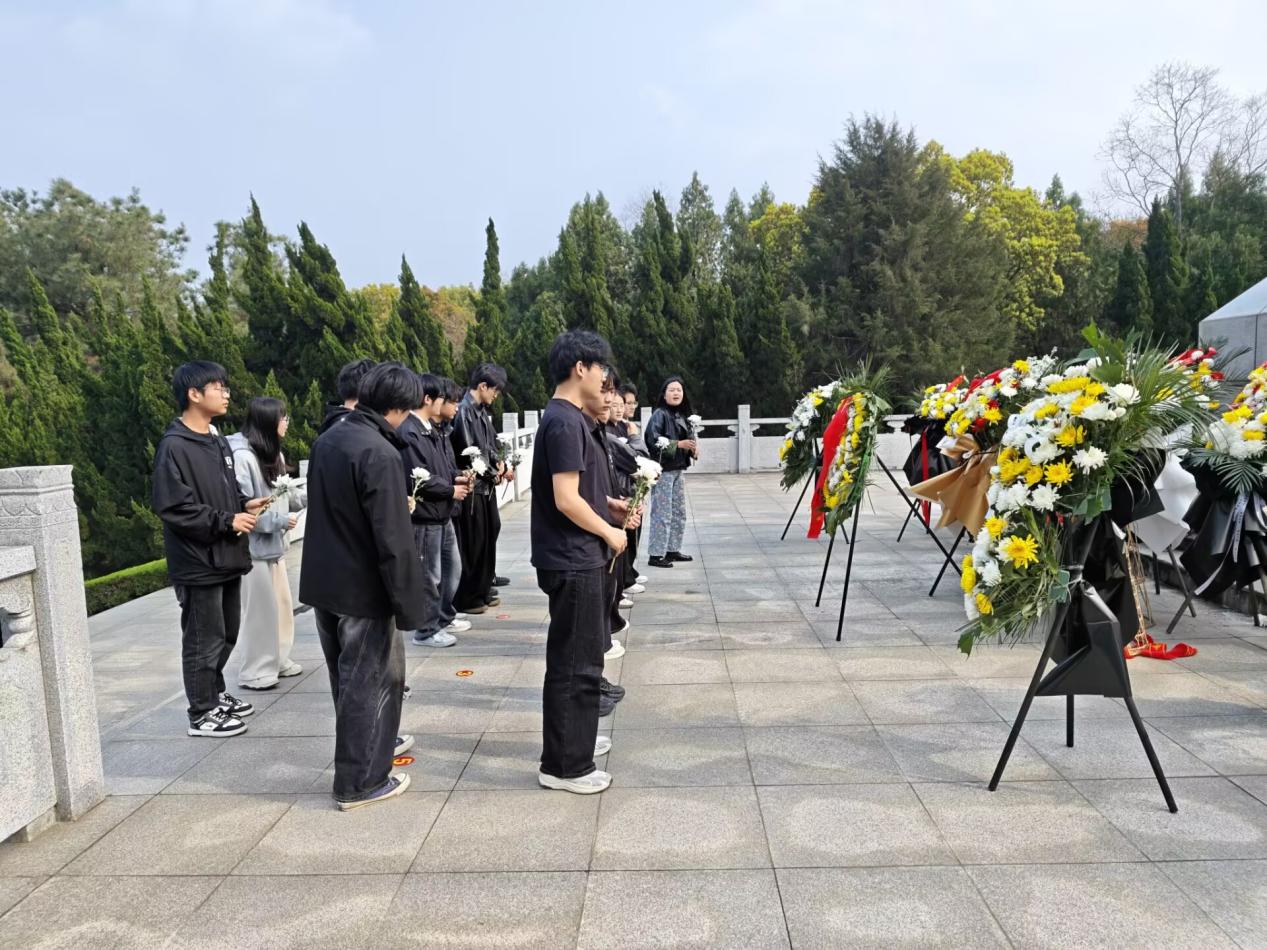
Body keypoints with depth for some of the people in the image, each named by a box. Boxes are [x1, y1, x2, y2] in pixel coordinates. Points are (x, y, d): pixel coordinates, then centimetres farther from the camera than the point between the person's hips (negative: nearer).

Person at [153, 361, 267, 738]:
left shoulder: (218, 441, 11)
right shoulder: (174, 446, -16)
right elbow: (172, 507, -21)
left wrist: (244, 505, 1)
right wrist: (227, 520, -18)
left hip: (226, 556, 8)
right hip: (198, 561, -8)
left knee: (226, 633, 18)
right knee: (204, 640, 2)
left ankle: (215, 693, 35)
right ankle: (202, 713, 15)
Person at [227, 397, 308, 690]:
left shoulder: (273, 453, 10)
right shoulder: (241, 457, -19)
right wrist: (280, 520, -20)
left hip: (274, 543, 9)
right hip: (254, 545, -9)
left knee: (281, 603, 16)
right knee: (260, 608, 0)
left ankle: (278, 659, 30)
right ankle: (255, 671, 13)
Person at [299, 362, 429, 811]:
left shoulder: (328, 439, 4)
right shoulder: (379, 454, -23)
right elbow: (393, 541, -24)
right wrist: (408, 604, -17)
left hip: (322, 581, 9)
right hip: (361, 588, -9)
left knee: (348, 676, 23)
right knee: (370, 682, 5)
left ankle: (371, 742, 43)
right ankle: (359, 782, 16)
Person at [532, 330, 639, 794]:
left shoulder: (569, 418, 12)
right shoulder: (565, 423, -19)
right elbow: (565, 500, -24)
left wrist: (609, 505, 8)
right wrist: (609, 533, -12)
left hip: (577, 557, 10)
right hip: (572, 560, -10)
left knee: (580, 657, 21)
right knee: (575, 662, -1)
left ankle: (573, 740, 37)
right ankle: (564, 765, 11)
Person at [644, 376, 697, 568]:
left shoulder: (682, 416, 14)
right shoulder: (659, 414, -10)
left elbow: (688, 438, 23)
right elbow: (653, 440, -20)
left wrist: (693, 448, 0)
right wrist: (678, 444, -21)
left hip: (678, 469, 8)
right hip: (663, 470, -8)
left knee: (679, 512, 14)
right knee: (662, 513, -7)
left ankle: (673, 549, 24)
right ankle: (656, 554, -1)